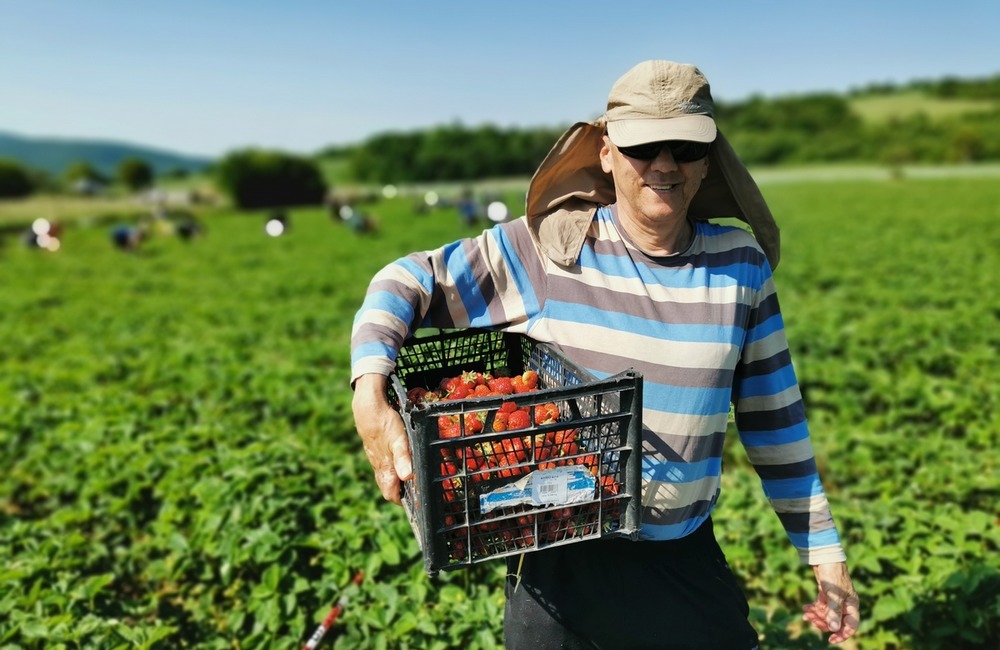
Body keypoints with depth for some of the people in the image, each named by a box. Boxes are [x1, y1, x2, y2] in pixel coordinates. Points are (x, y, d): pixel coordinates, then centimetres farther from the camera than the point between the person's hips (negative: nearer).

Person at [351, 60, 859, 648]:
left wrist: (824, 548, 8)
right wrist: (371, 394, -24)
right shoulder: (549, 249, -12)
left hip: (685, 562, 2)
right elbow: (409, 281, -8)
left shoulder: (740, 265, -4)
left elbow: (775, 419, 3)